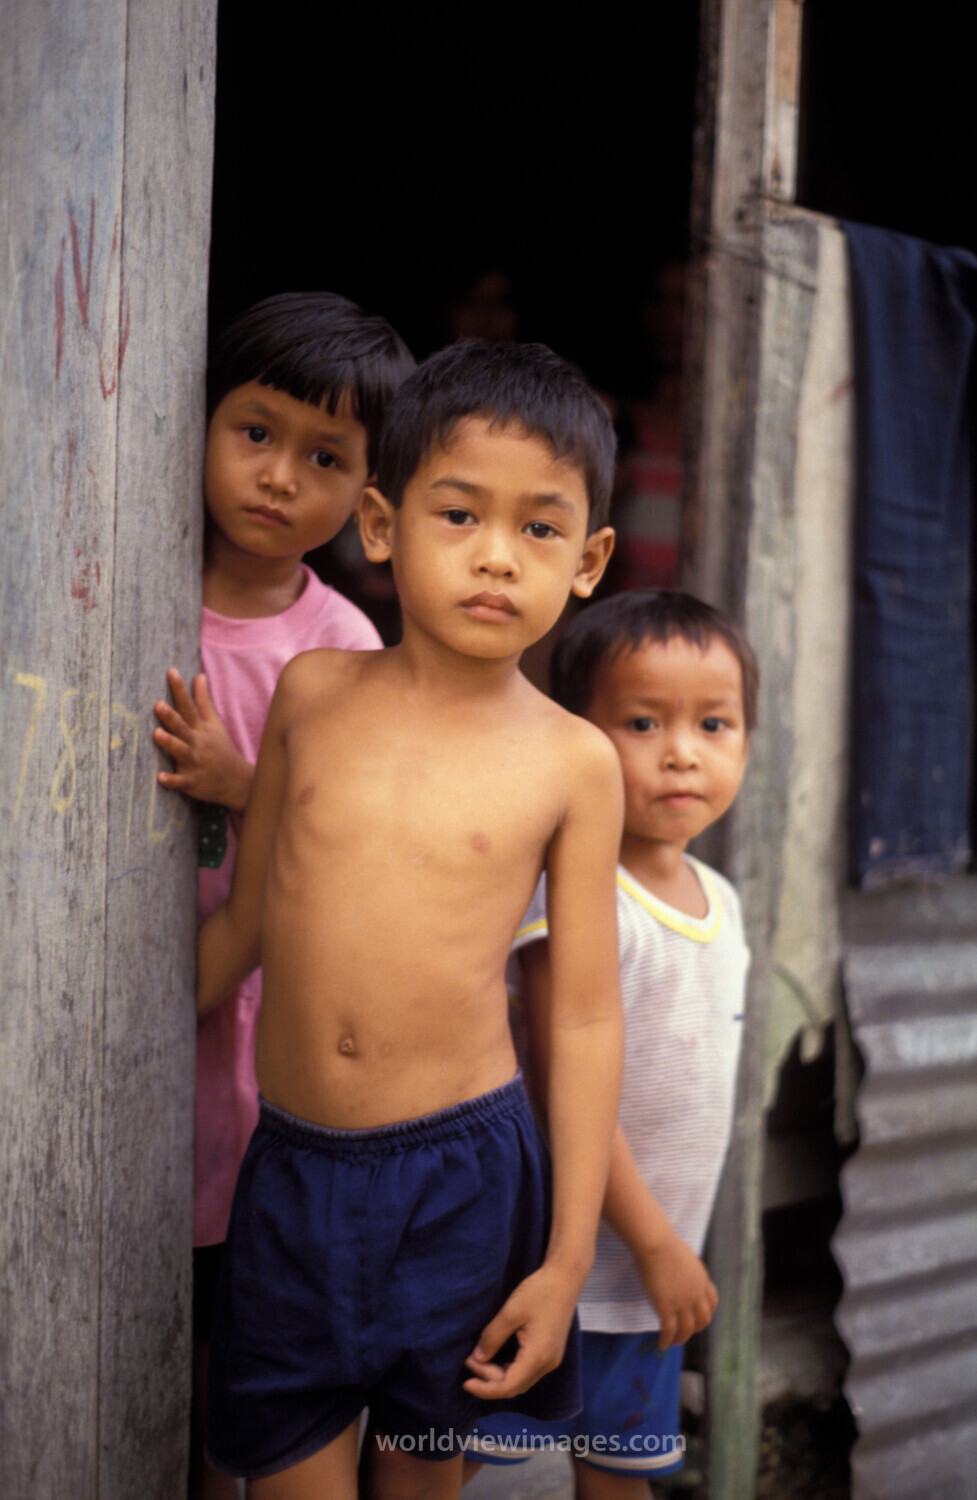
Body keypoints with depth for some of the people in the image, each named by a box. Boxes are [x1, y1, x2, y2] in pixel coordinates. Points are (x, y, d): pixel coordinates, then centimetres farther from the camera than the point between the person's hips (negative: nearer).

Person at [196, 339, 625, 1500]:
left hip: (460, 1180, -1)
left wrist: (567, 1260, -1)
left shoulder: (572, 761, -5)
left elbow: (585, 1020, -1)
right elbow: (243, 922, 11)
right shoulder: (311, 692, 1)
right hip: (289, 1171, 2)